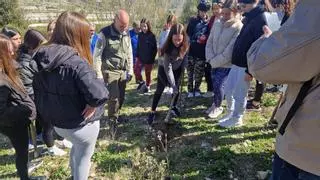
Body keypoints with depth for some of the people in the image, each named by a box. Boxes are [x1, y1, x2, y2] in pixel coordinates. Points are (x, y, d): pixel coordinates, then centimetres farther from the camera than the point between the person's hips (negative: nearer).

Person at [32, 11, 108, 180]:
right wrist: (92, 105, -22)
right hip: (81, 125, -7)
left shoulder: (41, 58, -7)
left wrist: (48, 113, 12)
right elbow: (98, 94, -41)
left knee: (77, 147, 34)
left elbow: (38, 90, 5)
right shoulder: (76, 63, -30)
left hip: (56, 122, 7)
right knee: (84, 156, 20)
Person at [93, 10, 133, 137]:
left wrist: (130, 71, 11)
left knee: (121, 97, 11)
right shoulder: (105, 34, -12)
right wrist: (98, 74, -12)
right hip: (110, 71, -5)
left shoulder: (126, 34, 5)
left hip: (123, 71, 6)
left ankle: (115, 116, 34)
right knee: (113, 97, -6)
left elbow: (129, 53, 13)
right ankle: (113, 122, 12)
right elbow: (97, 55, -10)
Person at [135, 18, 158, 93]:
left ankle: (148, 86, 29)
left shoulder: (152, 36, -10)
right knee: (136, 70, -5)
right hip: (140, 57, 4)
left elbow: (155, 48, -8)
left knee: (148, 73, 8)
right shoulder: (140, 35, 3)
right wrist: (137, 56, 7)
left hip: (149, 59, -4)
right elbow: (138, 46, 11)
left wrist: (152, 58, -11)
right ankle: (141, 82, 21)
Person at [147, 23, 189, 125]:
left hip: (177, 69, 4)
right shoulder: (168, 48, -34)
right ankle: (153, 112, 8)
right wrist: (173, 85, -34)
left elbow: (184, 59, -4)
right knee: (159, 90, -2)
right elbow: (168, 68, -33)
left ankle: (174, 107, 27)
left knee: (177, 89, 3)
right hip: (164, 69, -3)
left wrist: (182, 72, -2)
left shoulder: (185, 46, -23)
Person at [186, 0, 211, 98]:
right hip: (192, 50, 0)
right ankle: (190, 89, 13)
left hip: (202, 52, 0)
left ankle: (197, 89, 21)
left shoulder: (209, 22, 7)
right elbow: (188, 34, 5)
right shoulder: (193, 21, 7)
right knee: (190, 71, 2)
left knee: (199, 72, 5)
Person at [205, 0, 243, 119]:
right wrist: (210, 59, -8)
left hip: (227, 65, -5)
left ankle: (218, 107, 18)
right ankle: (215, 104, 36)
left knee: (219, 86, -9)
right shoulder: (217, 23, 2)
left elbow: (230, 51, -19)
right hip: (215, 64, 5)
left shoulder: (238, 27, -15)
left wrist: (214, 61, -15)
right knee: (215, 85, 12)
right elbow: (209, 42, 5)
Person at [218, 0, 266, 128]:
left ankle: (236, 119, 21)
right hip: (237, 63, 9)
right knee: (228, 90, 15)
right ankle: (230, 113, 32)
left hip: (246, 66, -9)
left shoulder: (260, 20, -15)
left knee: (239, 94, 3)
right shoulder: (248, 18, 13)